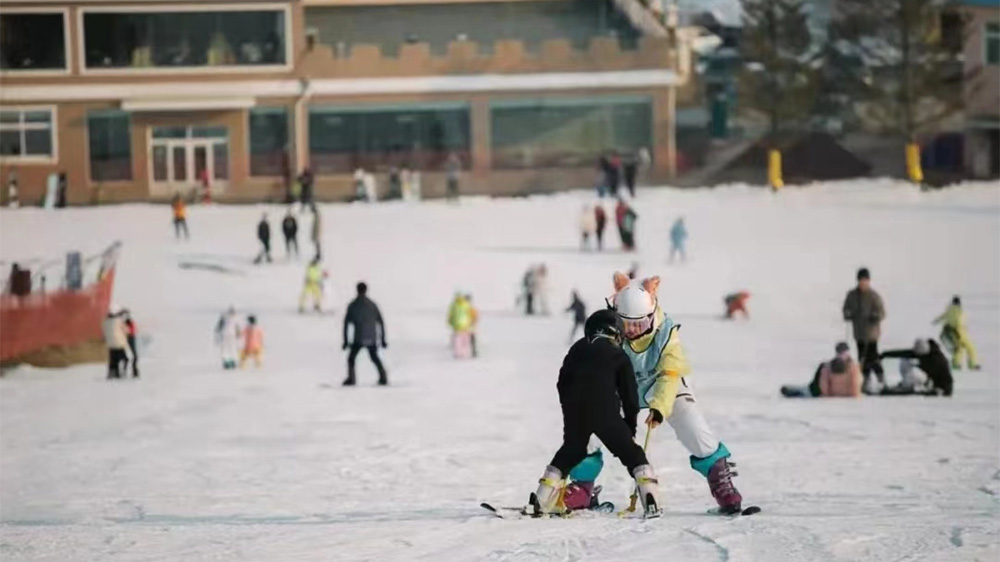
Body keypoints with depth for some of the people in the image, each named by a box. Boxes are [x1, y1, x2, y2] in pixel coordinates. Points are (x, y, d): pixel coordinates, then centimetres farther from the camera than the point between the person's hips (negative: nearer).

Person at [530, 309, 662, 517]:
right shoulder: (619, 357, 9)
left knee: (570, 452, 23)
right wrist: (631, 424, 17)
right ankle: (651, 501, -9)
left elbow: (562, 384, 17)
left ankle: (542, 501, 18)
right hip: (605, 412, -4)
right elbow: (629, 395, 8)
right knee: (632, 454, 5)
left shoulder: (576, 350, 20)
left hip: (575, 413, 4)